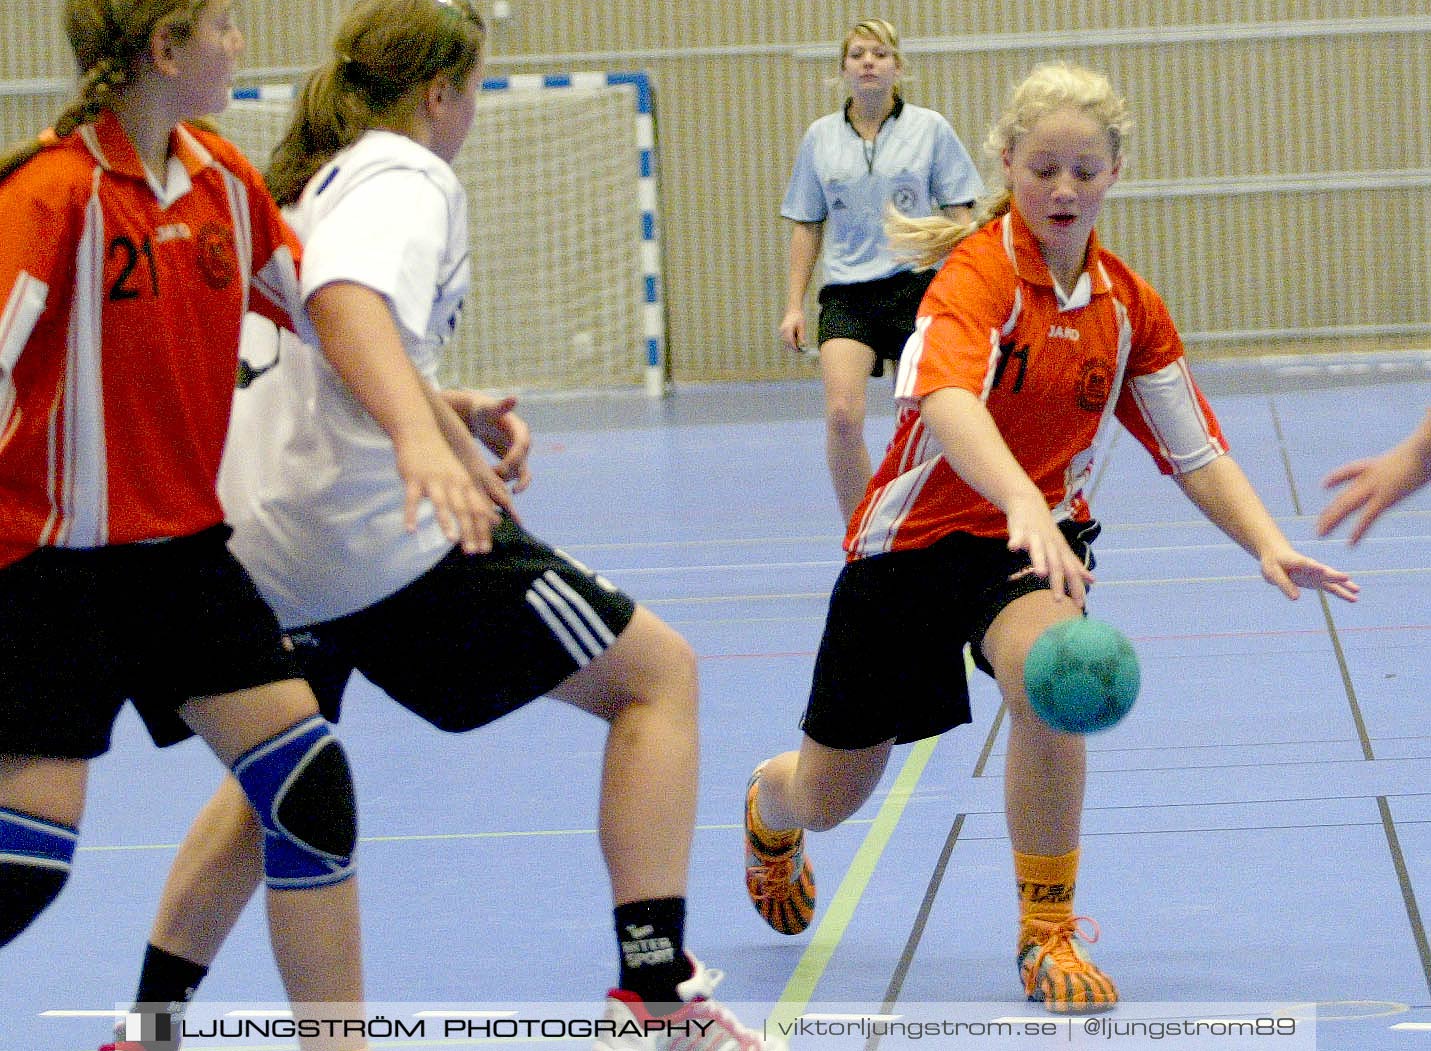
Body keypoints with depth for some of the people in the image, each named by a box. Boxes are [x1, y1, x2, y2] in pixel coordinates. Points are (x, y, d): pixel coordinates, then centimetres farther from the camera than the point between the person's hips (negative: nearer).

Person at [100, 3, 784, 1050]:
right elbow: (349, 304, -29)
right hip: (378, 532, -9)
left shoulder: (306, 183, 21)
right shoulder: (406, 177, -7)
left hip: (257, 534, 9)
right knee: (657, 672, 2)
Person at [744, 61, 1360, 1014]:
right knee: (827, 799, 9)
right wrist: (1024, 504, -59)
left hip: (1039, 534, 2)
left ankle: (1048, 935, -16)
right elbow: (946, 399, -41)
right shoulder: (979, 270, -22)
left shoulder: (1127, 304, -5)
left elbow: (1197, 452, 1)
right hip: (915, 538, -2)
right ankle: (767, 805, 52)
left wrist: (1270, 546, -16)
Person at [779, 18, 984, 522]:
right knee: (842, 414, -16)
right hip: (846, 293, 1)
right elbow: (806, 227, 13)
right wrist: (793, 306, 7)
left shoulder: (931, 128, 2)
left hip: (917, 285, -1)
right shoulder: (820, 136, 8)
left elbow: (959, 215, 3)